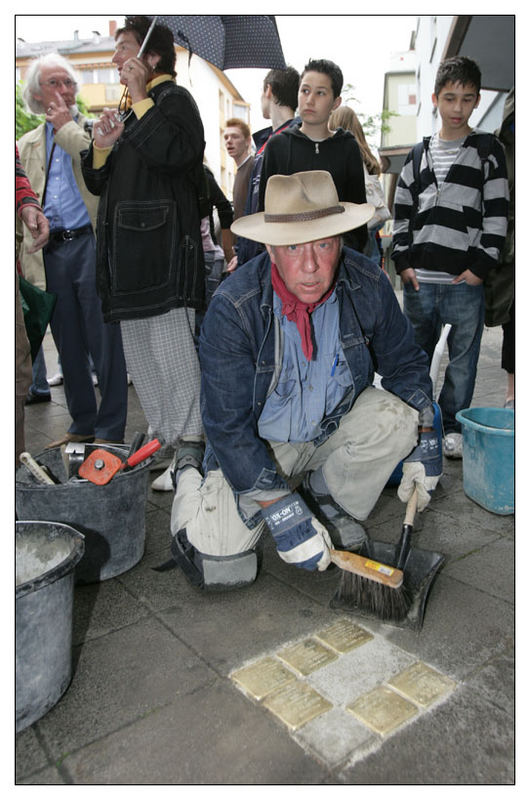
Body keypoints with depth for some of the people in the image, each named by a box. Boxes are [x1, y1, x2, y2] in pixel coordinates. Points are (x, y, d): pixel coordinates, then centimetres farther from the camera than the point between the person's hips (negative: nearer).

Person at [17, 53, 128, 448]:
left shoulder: (96, 128, 7)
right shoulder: (27, 144, 19)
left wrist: (67, 126, -5)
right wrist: (28, 259, 6)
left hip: (91, 244, -4)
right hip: (50, 252, 5)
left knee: (104, 343, -4)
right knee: (69, 347, 10)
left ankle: (110, 429, 6)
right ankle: (83, 424, 23)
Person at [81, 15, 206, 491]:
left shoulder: (174, 99, 1)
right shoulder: (127, 110, 25)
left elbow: (176, 152, -22)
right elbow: (100, 184, 24)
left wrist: (141, 98, -12)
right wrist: (101, 147, 5)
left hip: (164, 250, -9)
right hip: (128, 251, 9)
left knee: (172, 350, -12)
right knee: (138, 353, 10)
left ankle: (189, 440, -4)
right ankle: (162, 434, 19)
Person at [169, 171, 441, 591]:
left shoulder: (369, 285, -15)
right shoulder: (231, 309, -27)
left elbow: (405, 362, 3)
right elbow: (229, 428, -25)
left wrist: (425, 440, -4)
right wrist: (283, 513, -28)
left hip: (336, 428, 4)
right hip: (259, 442, -3)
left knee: (397, 415, -25)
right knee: (222, 568, -16)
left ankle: (327, 501, 1)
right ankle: (193, 488, 17)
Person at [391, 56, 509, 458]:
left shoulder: (488, 150, 5)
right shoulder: (418, 154, 13)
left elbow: (497, 214, 0)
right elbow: (402, 214, 12)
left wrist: (481, 266, -9)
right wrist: (403, 262, 2)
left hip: (466, 280, -2)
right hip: (419, 279, 3)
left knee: (463, 358, 5)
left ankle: (452, 426, 21)